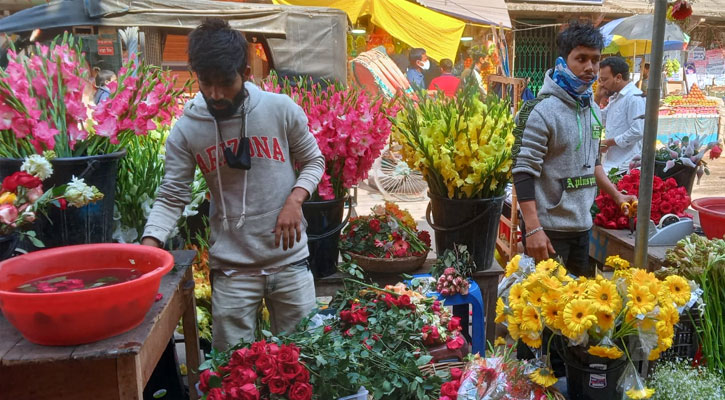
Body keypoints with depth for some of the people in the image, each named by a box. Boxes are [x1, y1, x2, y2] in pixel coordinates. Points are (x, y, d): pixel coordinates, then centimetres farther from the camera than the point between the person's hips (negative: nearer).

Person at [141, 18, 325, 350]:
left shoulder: (281, 110, -7)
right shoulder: (185, 130, -6)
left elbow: (313, 161, 5)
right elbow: (171, 198, -5)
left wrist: (294, 200, -13)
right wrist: (148, 245, -20)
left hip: (289, 261, 1)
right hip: (232, 269, 0)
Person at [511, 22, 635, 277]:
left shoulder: (594, 110, 11)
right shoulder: (540, 110, -14)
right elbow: (524, 172, -19)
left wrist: (616, 196, 21)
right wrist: (533, 229, -23)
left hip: (582, 226, 8)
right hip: (548, 229, -7)